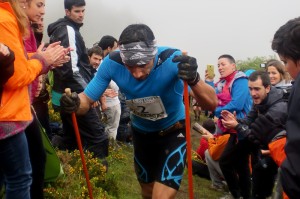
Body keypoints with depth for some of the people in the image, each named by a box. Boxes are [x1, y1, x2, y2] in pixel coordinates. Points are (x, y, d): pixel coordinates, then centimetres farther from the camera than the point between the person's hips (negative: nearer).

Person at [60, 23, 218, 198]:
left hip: (174, 132, -3)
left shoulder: (173, 60, -32)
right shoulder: (112, 63, -26)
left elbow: (211, 104, -37)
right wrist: (75, 104, -38)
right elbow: (87, 100, -14)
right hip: (141, 133, 3)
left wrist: (194, 80, -58)